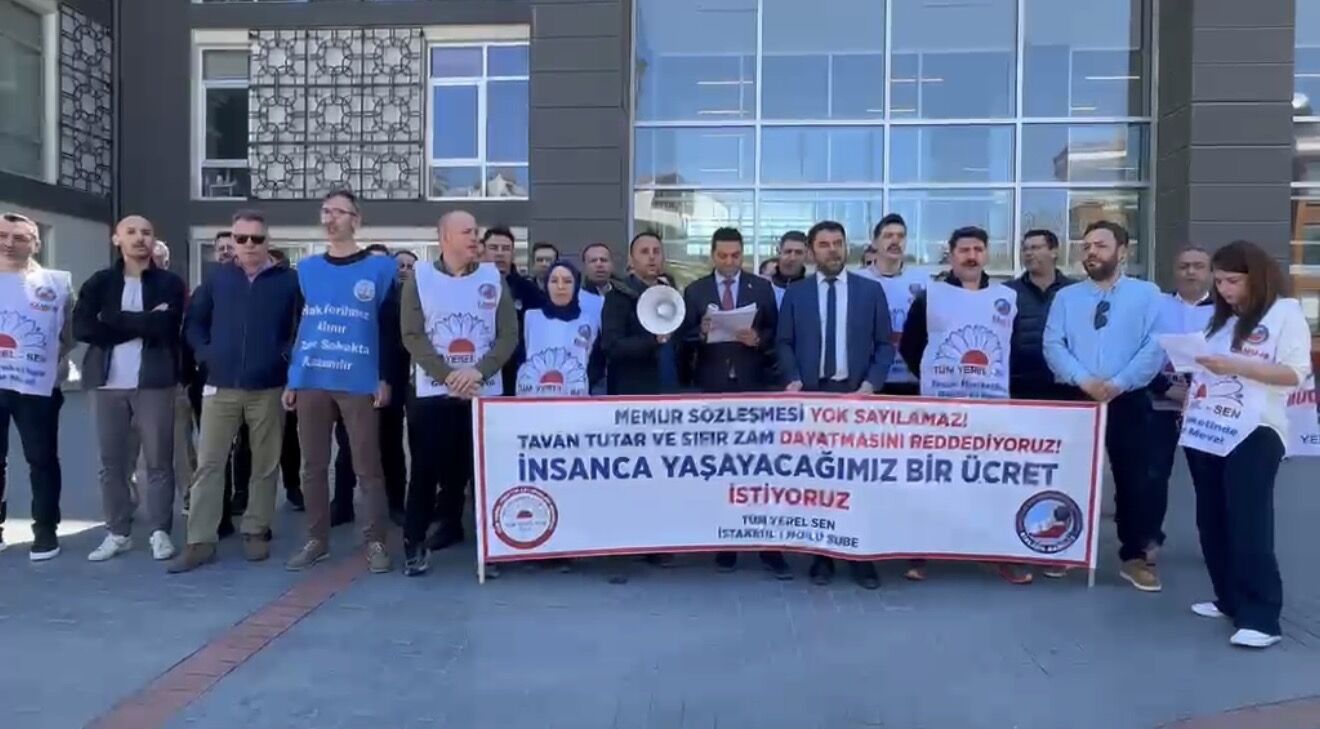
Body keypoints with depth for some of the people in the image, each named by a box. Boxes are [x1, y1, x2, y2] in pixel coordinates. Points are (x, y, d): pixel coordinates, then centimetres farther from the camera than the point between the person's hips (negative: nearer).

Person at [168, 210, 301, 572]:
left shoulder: (288, 281, -1)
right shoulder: (218, 278, 7)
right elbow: (194, 321, 15)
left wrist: (287, 355, -7)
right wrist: (205, 353, 1)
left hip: (269, 388, -2)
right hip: (221, 386, 2)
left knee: (265, 465, 7)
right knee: (209, 464, 2)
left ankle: (256, 532, 20)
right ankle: (200, 541, 7)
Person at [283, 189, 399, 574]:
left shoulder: (380, 268, 2)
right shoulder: (306, 269, 13)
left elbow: (390, 327, 1)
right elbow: (294, 326, 15)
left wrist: (385, 377, -4)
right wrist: (290, 379, 10)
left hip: (360, 383, -4)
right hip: (310, 382, 4)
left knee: (367, 466, 0)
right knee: (313, 465, 9)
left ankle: (376, 542, 8)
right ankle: (317, 539, 20)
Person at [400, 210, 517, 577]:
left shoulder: (494, 278, 6)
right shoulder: (419, 278, 2)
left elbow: (509, 334, 0)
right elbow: (412, 336, -3)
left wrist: (478, 371, -14)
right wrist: (448, 376, -14)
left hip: (485, 391, 1)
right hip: (433, 392, -1)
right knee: (427, 469, 0)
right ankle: (415, 542, 12)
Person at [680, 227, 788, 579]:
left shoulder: (762, 288, 7)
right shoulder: (694, 291, 7)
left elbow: (775, 334, 6)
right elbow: (686, 340, 3)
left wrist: (758, 339, -14)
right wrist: (702, 333, -17)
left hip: (753, 387, 0)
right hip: (712, 388, 1)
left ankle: (769, 546, 3)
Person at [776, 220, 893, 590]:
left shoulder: (871, 290, 6)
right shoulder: (795, 293, 7)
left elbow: (884, 344, 5)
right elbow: (784, 343, 6)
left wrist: (871, 384, -8)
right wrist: (793, 380, -10)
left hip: (855, 392, 0)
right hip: (811, 393, 1)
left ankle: (861, 557, 12)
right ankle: (821, 556, 13)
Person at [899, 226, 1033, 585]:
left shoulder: (1009, 298, 8)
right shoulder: (930, 297, 3)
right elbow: (908, 346, 7)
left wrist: (1002, 380, 3)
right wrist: (931, 376, 2)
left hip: (994, 405, 2)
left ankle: (1004, 556, 14)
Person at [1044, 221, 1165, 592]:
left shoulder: (1147, 294, 3)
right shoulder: (1066, 297, 9)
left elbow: (1156, 347, -7)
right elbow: (1053, 345, -2)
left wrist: (1118, 383, -17)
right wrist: (1084, 380, -17)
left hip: (1128, 401, -1)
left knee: (1134, 479, 4)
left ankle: (1134, 556, 17)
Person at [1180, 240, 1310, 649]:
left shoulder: (1285, 313, -1)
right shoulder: (1220, 318, 19)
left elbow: (1296, 374, -11)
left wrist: (1236, 366, -20)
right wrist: (1191, 407, 12)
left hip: (1253, 434, -7)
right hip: (1206, 432, 7)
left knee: (1248, 525, -9)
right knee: (1212, 522, 10)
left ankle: (1260, 618, -4)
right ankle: (1229, 599, 22)